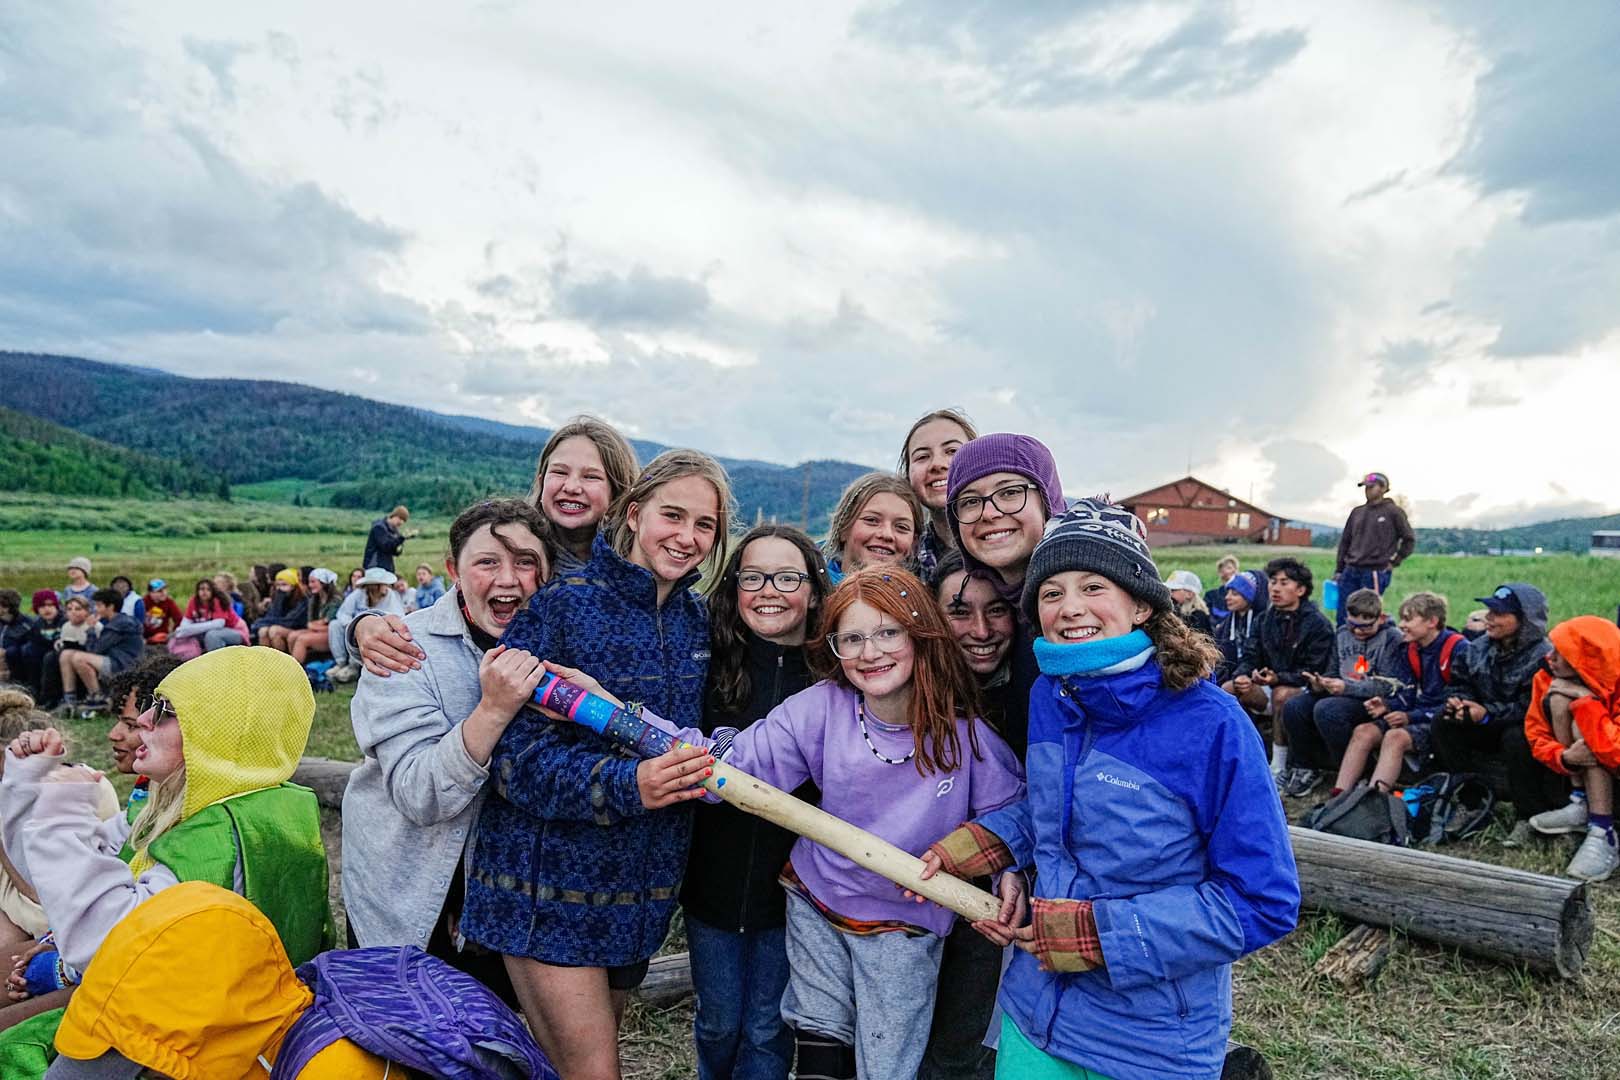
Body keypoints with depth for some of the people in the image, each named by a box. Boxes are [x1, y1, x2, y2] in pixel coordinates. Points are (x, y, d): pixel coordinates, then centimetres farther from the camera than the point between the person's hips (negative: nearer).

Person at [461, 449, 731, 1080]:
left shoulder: (697, 620, 4)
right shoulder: (562, 606, -14)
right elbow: (516, 751, -20)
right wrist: (623, 784, -32)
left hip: (641, 886, 6)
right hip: (551, 883, -6)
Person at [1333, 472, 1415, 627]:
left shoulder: (1393, 512, -1)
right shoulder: (1357, 512, 13)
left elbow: (1409, 539, 5)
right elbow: (1345, 542, 16)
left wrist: (1394, 562, 0)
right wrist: (1338, 570, 12)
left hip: (1376, 573, -5)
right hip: (1351, 571, 5)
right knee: (1343, 616, 3)